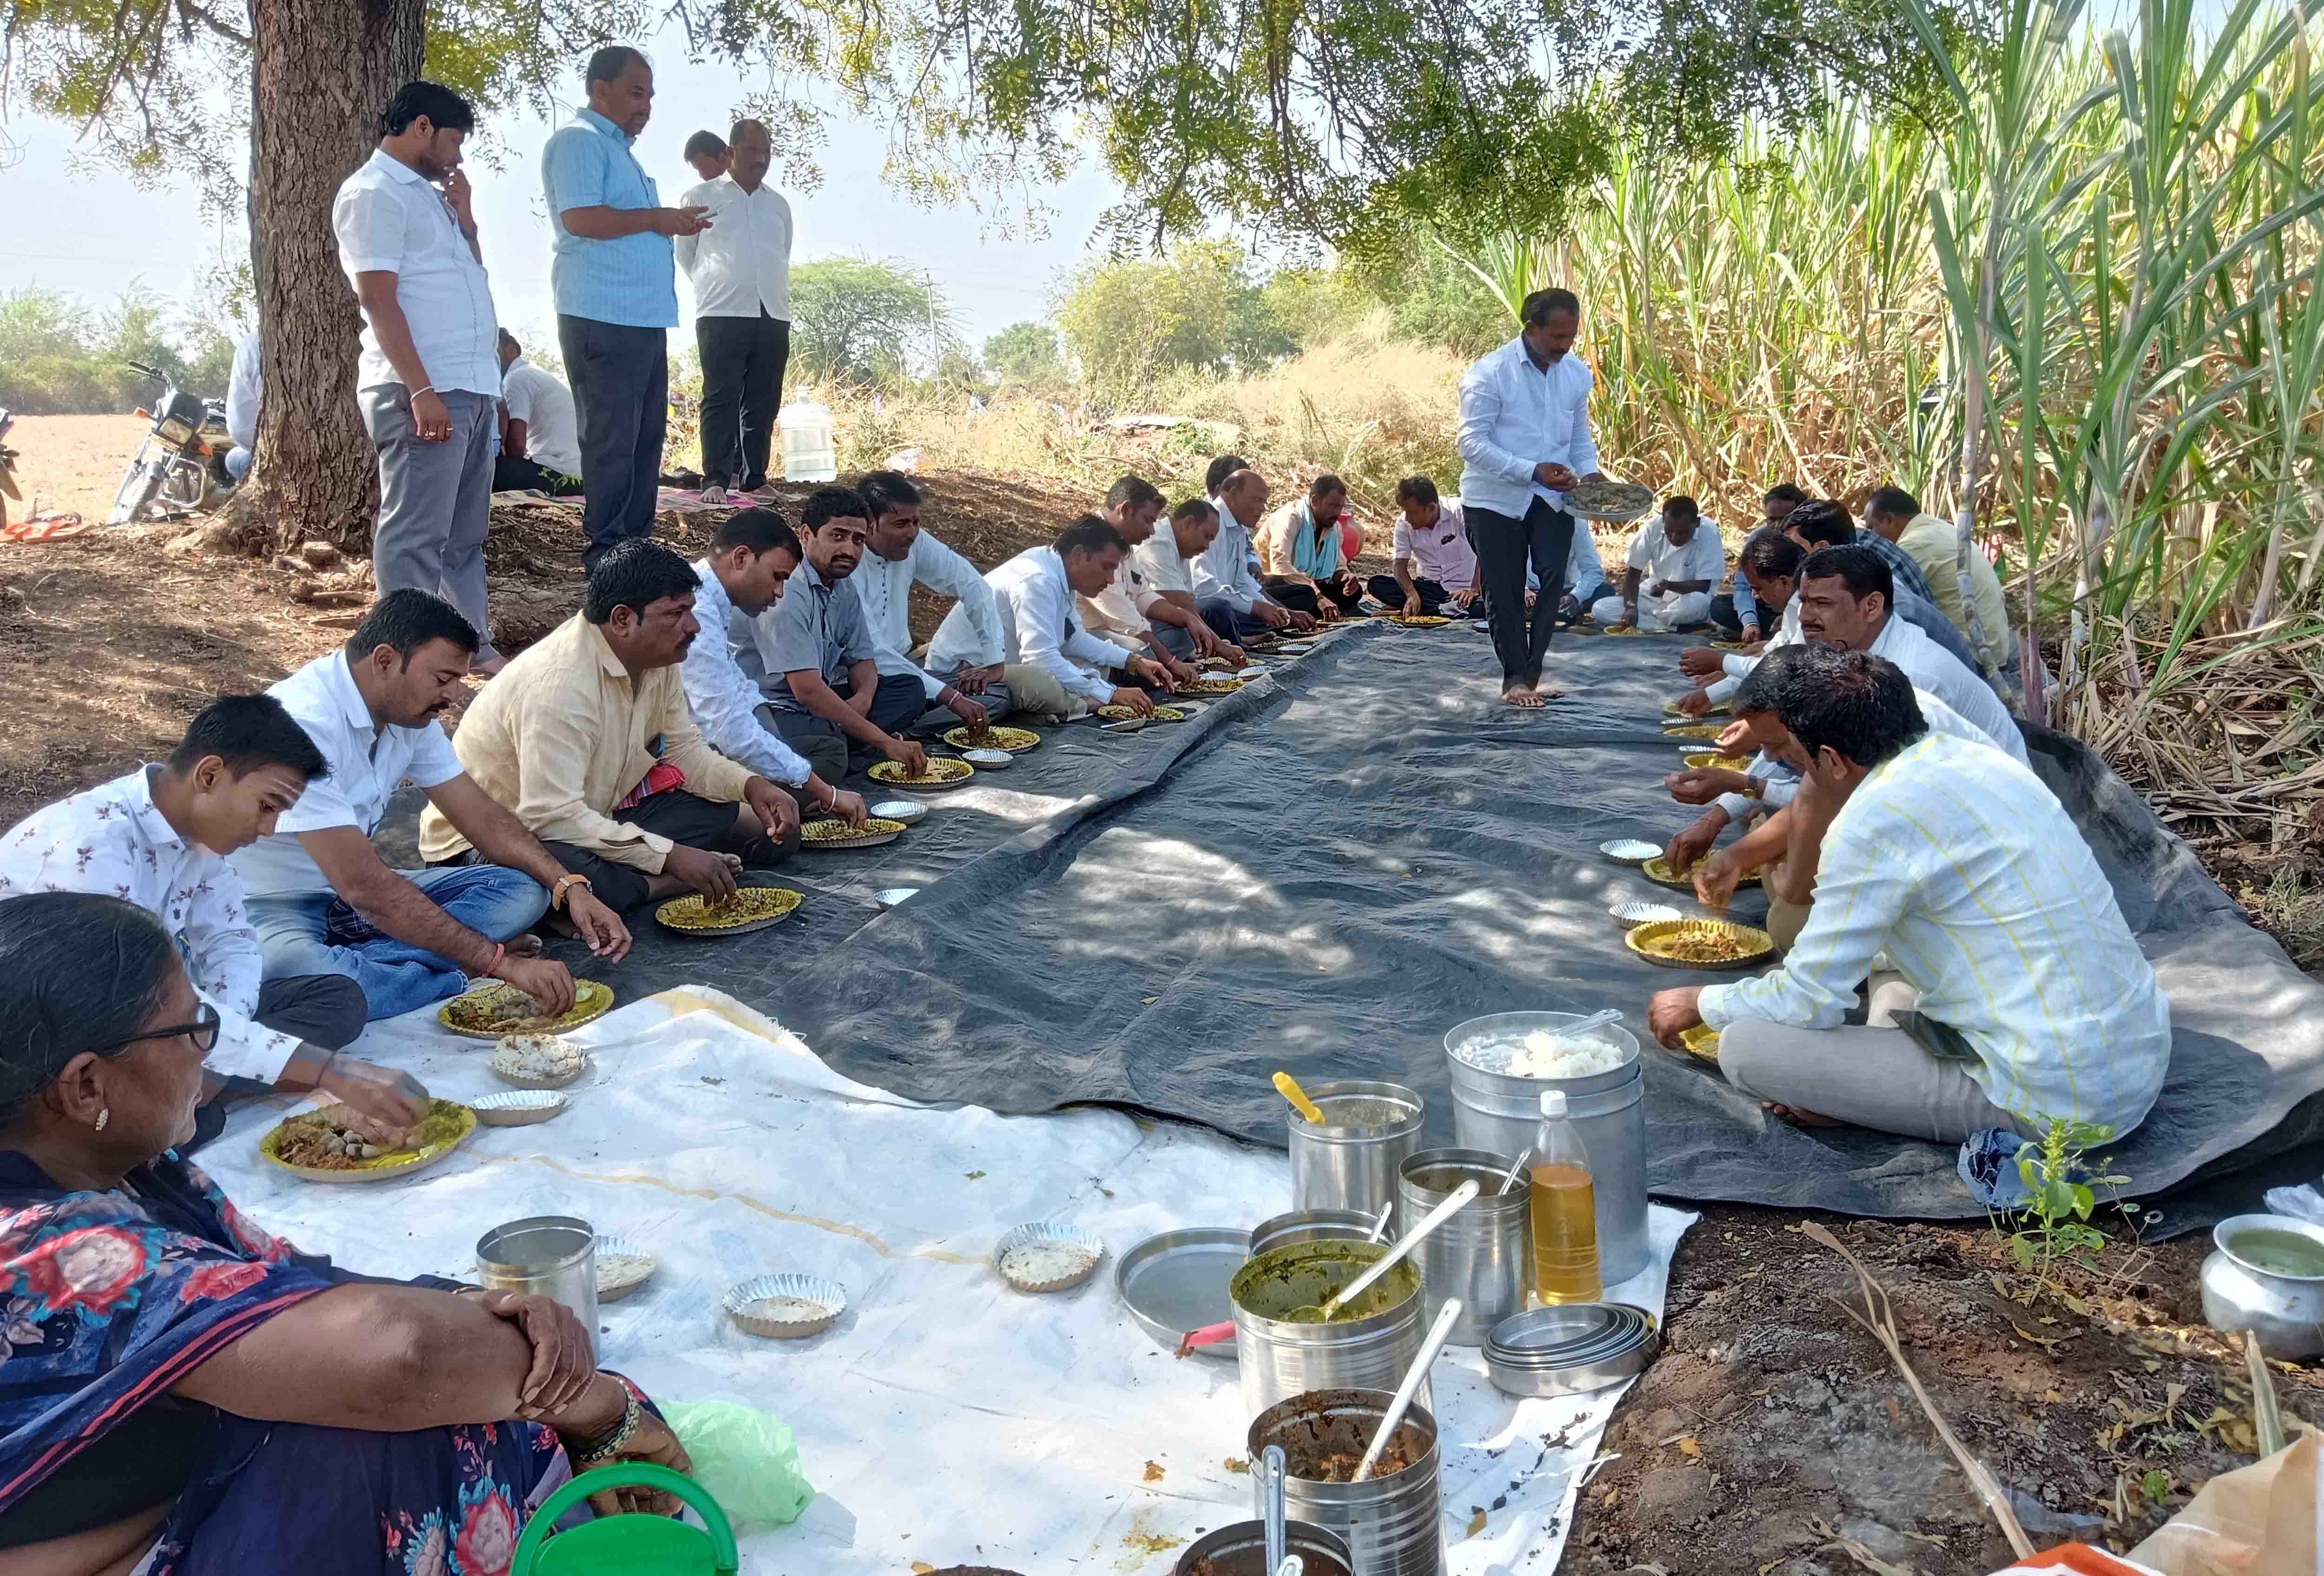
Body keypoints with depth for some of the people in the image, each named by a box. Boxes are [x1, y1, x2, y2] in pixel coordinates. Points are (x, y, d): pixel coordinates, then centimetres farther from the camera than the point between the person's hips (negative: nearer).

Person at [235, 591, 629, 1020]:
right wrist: (499, 962, -32)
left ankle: (347, 960, -19)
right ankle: (463, 980, -19)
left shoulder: (411, 713, -1)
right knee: (298, 973, -42)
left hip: (354, 896, 8)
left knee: (521, 890, -8)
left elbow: (483, 817, 3)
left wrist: (570, 887, -14)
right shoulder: (305, 723, -28)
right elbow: (363, 886, -32)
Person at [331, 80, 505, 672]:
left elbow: (470, 279, 26)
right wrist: (421, 390, -21)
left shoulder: (427, 195, 22)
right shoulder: (374, 192, -6)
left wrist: (464, 217, 14)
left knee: (466, 534, 14)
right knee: (415, 537, -7)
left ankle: (475, 647, 22)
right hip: (423, 390, -9)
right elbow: (379, 298, -15)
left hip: (472, 388, 10)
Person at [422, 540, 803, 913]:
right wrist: (671, 856, -35)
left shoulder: (656, 658, -4)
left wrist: (751, 784, -10)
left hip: (591, 818, 8)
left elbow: (684, 748, 10)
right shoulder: (560, 682, -31)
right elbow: (551, 815, -36)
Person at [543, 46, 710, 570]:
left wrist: (675, 225, 15)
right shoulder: (579, 140, -7)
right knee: (612, 440, -8)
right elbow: (580, 217, -21)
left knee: (645, 435, 12)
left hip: (643, 316, 10)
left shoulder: (619, 148, 25)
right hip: (603, 316, -10)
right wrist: (655, 218, -13)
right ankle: (607, 555, -3)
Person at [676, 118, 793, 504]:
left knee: (764, 403, 4)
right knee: (721, 399, -9)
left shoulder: (779, 205, 18)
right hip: (723, 315, -4)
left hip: (774, 317, 4)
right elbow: (684, 252, 15)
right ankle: (716, 481, -9)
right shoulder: (702, 197, 7)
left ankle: (754, 479, 10)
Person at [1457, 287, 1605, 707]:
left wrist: (1589, 472, -5)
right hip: (1496, 498, -4)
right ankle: (1516, 678, 17)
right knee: (1505, 592, 3)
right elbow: (1473, 444, -17)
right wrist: (1533, 471, -24)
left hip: (1553, 497, 4)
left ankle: (1528, 676, -2)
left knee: (1553, 580, -11)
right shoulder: (1490, 374, -13)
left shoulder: (1577, 373, 5)